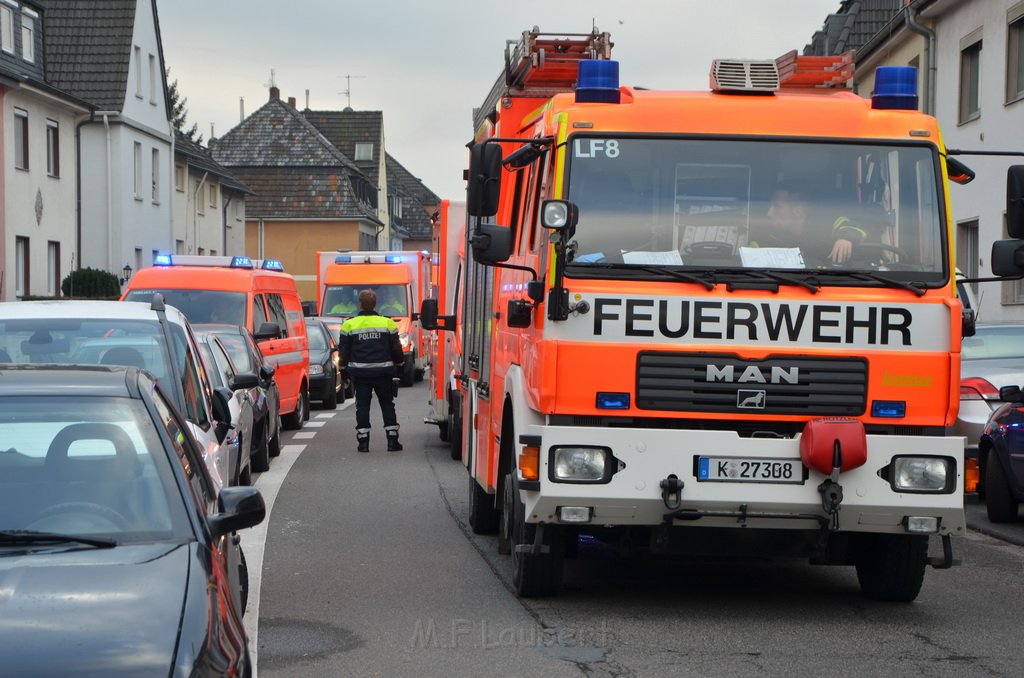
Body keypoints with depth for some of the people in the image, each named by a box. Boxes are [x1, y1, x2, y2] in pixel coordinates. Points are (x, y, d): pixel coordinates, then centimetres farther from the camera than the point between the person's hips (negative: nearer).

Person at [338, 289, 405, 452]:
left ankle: (363, 442, 2)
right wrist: (399, 366, 18)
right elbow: (396, 349, 4)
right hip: (383, 371, 0)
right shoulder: (387, 323, -1)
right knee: (387, 405, 9)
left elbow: (344, 352, 3)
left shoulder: (349, 325, -2)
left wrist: (344, 369, 15)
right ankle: (392, 440, 6)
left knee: (362, 405, 5)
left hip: (360, 371, 0)